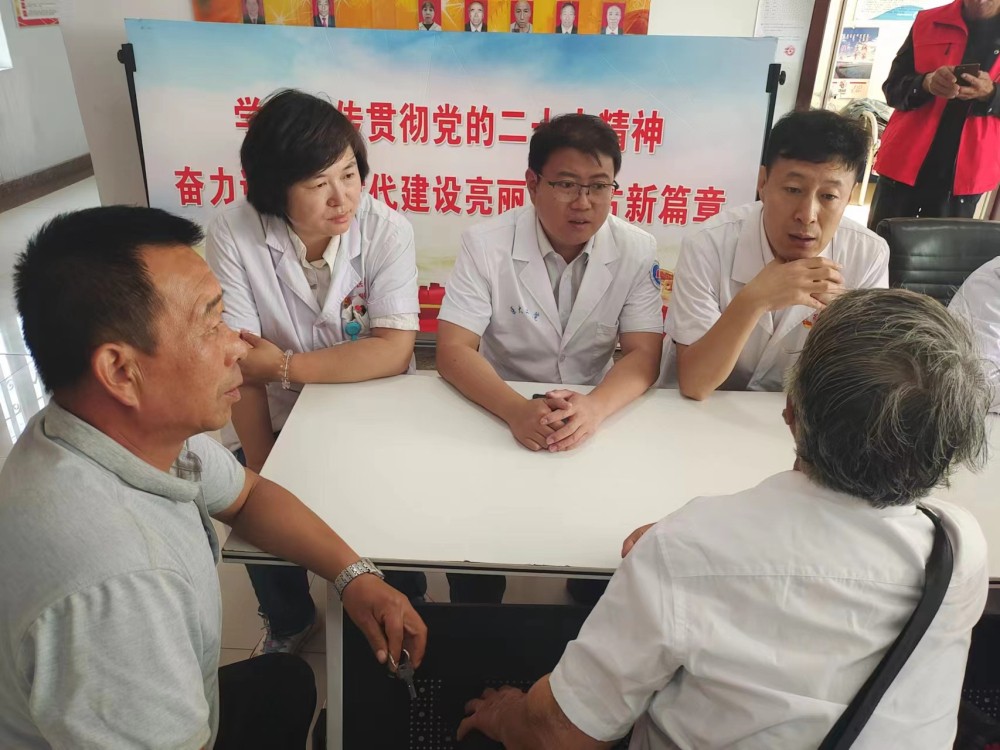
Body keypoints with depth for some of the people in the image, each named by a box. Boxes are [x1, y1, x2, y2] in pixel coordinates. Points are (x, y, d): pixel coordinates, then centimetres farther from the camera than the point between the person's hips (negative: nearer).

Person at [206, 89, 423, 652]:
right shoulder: (233, 235, -16)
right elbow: (243, 366, -16)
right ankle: (289, 620, 23)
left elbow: (393, 352, -23)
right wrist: (262, 478, -14)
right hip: (280, 421, 1)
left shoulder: (387, 230, -16)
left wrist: (283, 365, -23)